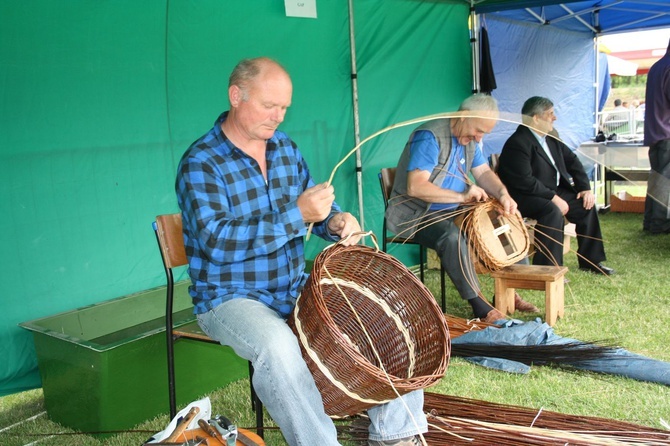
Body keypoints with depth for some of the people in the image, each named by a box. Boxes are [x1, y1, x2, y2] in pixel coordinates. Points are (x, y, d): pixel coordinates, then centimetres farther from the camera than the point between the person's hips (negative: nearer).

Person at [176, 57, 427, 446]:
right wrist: (297, 216, -30)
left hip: (295, 288, 7)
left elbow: (315, 209, 14)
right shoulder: (200, 163, -14)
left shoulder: (285, 147, 7)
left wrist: (337, 221, -11)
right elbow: (217, 241, -25)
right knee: (278, 345, -38)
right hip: (231, 298, -6)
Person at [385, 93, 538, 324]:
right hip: (415, 214, -9)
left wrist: (503, 193, -15)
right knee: (451, 236, -36)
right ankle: (479, 305, -27)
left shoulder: (470, 138, 7)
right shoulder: (430, 137, -22)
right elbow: (415, 187, -31)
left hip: (451, 212, 9)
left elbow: (483, 172, 6)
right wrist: (462, 196, -34)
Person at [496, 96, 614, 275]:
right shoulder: (518, 143, -21)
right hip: (524, 197, -10)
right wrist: (553, 198, -27)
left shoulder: (551, 136, 8)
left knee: (586, 203, 1)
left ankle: (590, 261, 12)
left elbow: (571, 160, 14)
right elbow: (525, 181, -29)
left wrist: (585, 187, 1)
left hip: (553, 190, 10)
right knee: (553, 211, -33)